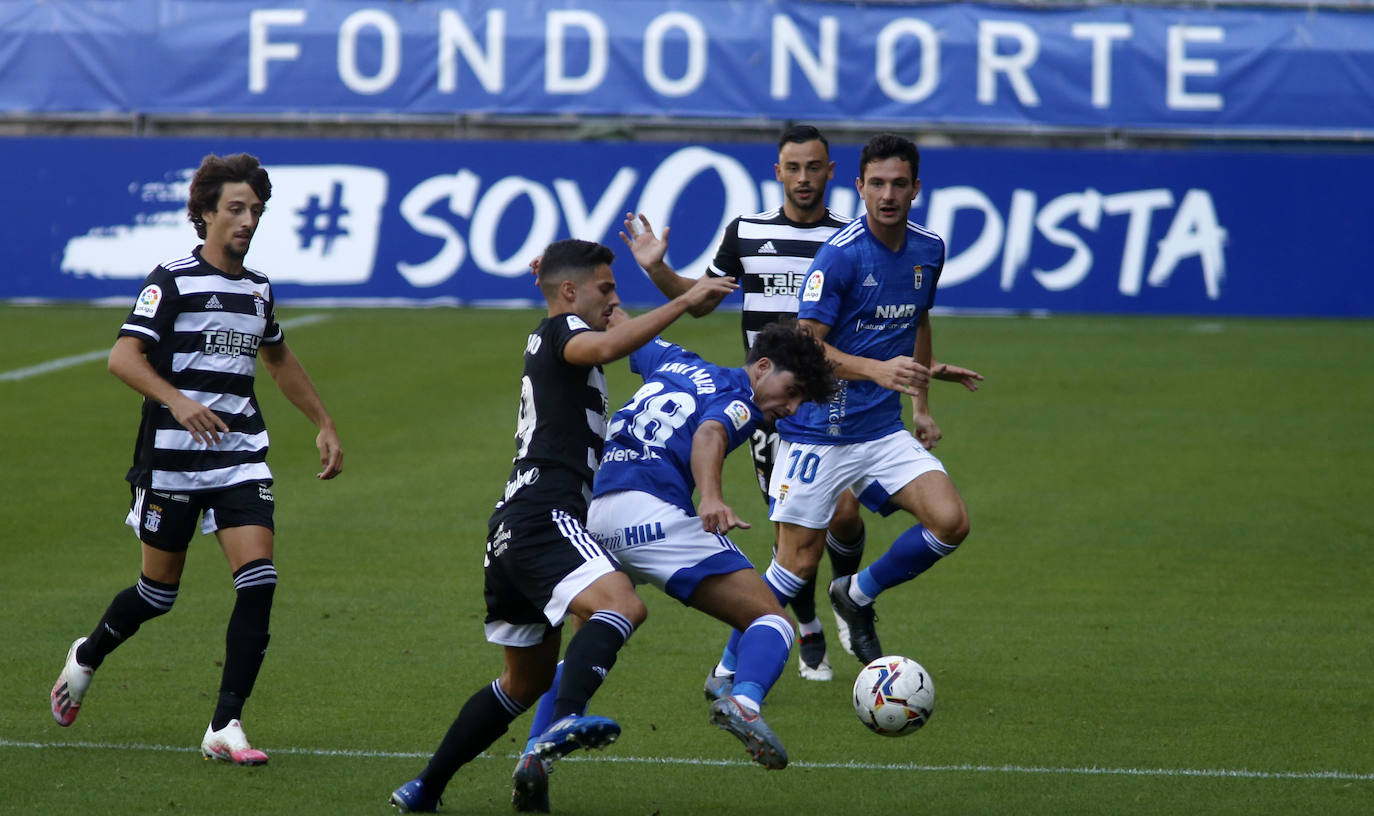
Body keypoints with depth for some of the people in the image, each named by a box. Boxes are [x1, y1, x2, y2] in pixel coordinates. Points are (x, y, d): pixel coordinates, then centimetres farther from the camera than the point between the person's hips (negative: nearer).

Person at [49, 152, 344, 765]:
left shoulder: (258, 289, 12)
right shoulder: (172, 281, -8)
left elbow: (278, 359, 31)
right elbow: (123, 357, -19)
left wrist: (324, 425, 31)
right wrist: (178, 400, -34)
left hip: (242, 456, 5)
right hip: (173, 458, -5)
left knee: (258, 581, -13)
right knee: (159, 592, 6)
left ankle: (224, 727, -10)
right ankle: (86, 657, 38)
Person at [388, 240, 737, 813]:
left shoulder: (546, 343, 27)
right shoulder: (559, 330, 0)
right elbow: (606, 347, -24)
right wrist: (685, 300, -22)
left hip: (512, 528, 10)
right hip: (543, 518, -10)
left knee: (526, 680, 21)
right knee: (621, 605, -32)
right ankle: (567, 721, -54)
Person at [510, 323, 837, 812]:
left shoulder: (677, 363, 28)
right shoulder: (742, 401, 5)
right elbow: (708, 434, -16)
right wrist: (711, 497, -34)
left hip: (589, 509, 7)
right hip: (652, 510, -7)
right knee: (771, 619, -6)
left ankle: (535, 758, 4)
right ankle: (745, 701, -36)